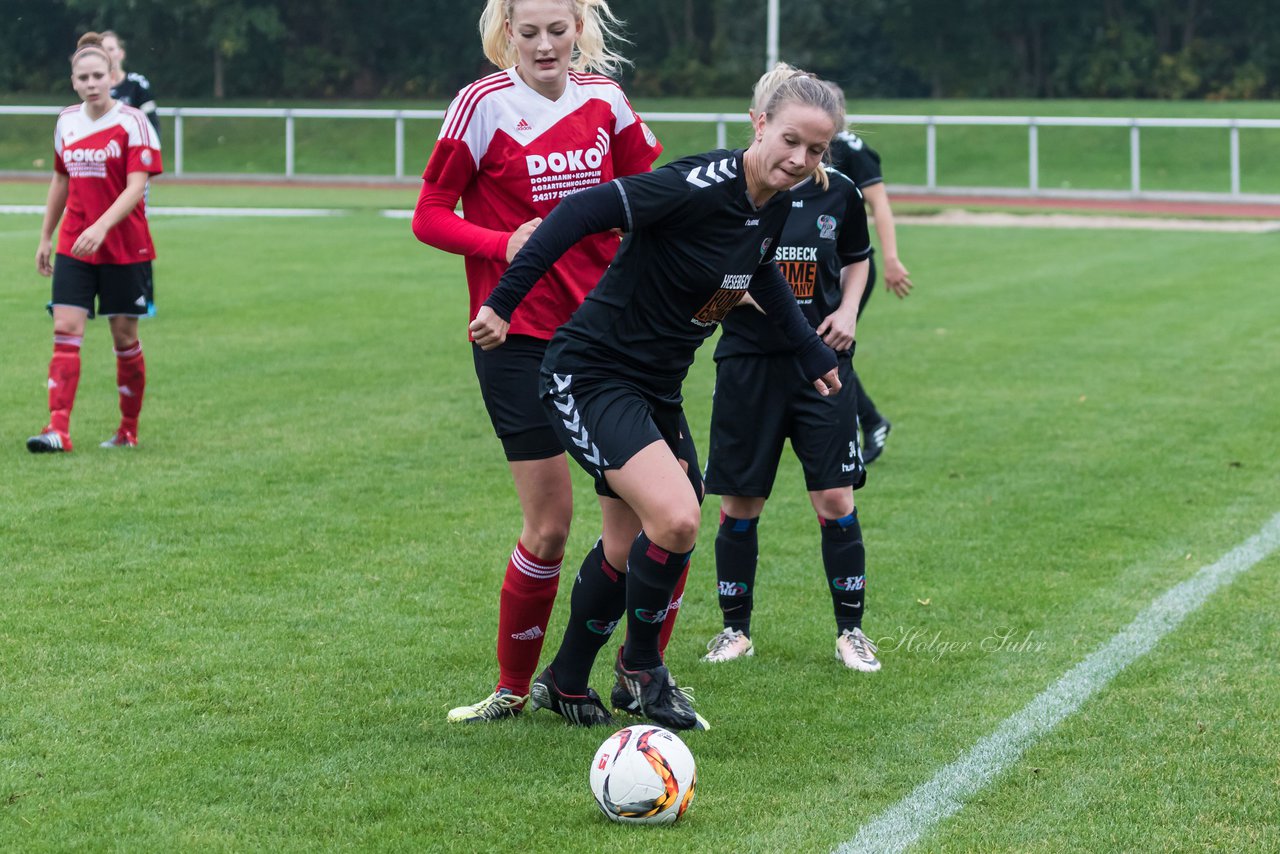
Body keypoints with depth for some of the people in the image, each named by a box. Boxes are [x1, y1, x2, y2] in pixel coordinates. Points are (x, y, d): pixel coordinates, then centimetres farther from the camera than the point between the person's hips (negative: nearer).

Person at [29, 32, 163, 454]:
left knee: (125, 338, 4)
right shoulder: (66, 122, 7)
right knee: (65, 331, -10)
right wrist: (45, 238, 18)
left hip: (125, 248, -4)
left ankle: (129, 430, 19)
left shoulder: (132, 122, -9)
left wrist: (101, 227, -32)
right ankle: (58, 430, -16)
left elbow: (136, 186, -19)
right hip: (73, 247, 4)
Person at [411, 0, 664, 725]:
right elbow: (430, 216, -5)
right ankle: (513, 690, 15)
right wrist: (506, 244, -21)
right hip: (520, 334, -4)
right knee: (550, 524, -5)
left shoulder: (604, 98, 3)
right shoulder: (484, 104, -8)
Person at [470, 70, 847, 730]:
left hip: (656, 389, 9)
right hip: (590, 376, -9)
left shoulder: (777, 205, 1)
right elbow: (581, 212, -28)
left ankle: (566, 682, 36)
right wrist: (503, 302, -30)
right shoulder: (702, 185, -26)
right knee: (676, 519, -23)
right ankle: (641, 664, 3)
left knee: (628, 556, 14)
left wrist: (811, 351, 27)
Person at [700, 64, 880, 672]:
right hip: (748, 363, -1)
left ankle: (850, 629, 9)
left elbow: (857, 260, 18)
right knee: (740, 502, 5)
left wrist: (848, 311, 2)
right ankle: (736, 628, 20)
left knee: (835, 498, -3)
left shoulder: (838, 193, 2)